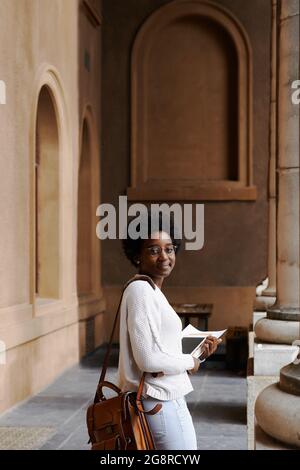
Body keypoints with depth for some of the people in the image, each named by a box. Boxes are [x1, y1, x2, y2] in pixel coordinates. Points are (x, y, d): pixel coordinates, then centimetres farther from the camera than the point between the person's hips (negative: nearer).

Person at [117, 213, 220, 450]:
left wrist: (199, 354, 4)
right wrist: (190, 362, -8)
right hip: (161, 404, -10)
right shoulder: (141, 290, -16)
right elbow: (149, 360, -23)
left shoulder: (152, 292, 13)